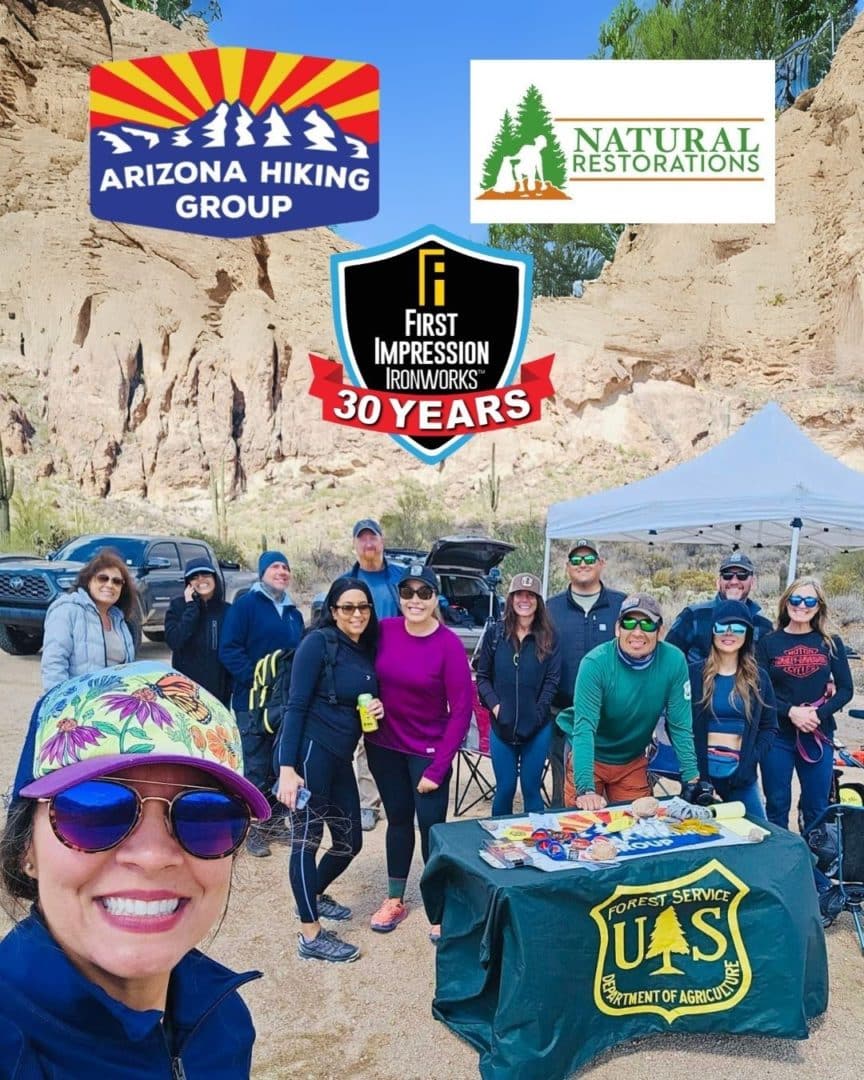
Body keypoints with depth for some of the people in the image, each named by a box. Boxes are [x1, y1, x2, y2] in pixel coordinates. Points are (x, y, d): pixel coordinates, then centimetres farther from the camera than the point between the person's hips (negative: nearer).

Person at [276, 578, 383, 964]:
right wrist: (287, 767, -20)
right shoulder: (318, 643, -10)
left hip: (340, 756, 8)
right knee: (307, 838, 1)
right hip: (310, 752, -8)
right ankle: (310, 936, 12)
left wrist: (378, 708, -4)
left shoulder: (366, 650, 11)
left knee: (349, 841, 15)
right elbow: (296, 706, -14)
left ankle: (314, 896, 41)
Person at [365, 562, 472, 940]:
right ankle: (395, 900, 34)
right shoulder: (383, 630, -8)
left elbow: (461, 710, -15)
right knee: (398, 819, 17)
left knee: (431, 827, 1)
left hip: (428, 751, -3)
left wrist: (437, 768, -16)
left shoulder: (449, 645, -17)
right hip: (383, 746, 3)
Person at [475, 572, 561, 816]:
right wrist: (495, 706, -8)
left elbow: (552, 680, -2)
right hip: (502, 726, 1)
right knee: (505, 788, 8)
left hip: (537, 728, -1)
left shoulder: (548, 638, 0)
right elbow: (482, 676, 5)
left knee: (531, 789, 8)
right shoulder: (495, 635, 3)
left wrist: (537, 713, -9)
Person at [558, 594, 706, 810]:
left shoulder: (673, 661, -18)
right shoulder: (596, 663, -26)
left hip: (633, 762, 3)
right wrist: (586, 789, -38)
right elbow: (584, 727, -30)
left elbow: (680, 726, -12)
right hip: (590, 758, -2)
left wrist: (691, 778, -16)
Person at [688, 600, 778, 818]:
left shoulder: (758, 677, 7)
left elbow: (769, 727, 9)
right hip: (701, 771, -1)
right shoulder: (694, 673, 0)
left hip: (741, 775, 2)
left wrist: (751, 760, -6)